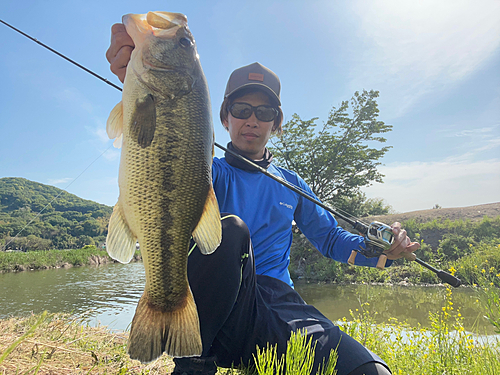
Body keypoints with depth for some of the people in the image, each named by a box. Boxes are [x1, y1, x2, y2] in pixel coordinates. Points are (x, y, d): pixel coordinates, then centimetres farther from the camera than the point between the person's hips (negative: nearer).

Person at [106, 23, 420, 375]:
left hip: (277, 308, 3)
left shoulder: (291, 183, 18)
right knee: (230, 228, -33)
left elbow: (330, 237, 24)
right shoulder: (211, 171, 6)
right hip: (214, 313, -2)